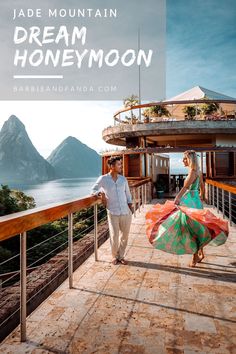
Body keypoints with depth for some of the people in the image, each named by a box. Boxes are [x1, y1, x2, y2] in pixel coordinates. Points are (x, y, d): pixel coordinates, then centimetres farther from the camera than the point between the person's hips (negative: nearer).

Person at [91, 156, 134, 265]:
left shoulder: (123, 179, 8)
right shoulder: (103, 179, -3)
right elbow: (93, 190, 6)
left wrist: (130, 204, 5)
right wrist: (100, 193, -13)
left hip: (126, 212, 4)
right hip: (113, 213, -3)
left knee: (125, 235, 10)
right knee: (114, 236, -1)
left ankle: (121, 256, 30)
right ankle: (115, 256, 24)